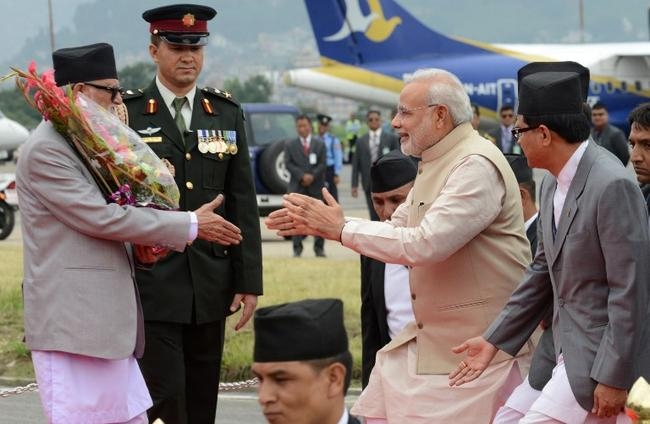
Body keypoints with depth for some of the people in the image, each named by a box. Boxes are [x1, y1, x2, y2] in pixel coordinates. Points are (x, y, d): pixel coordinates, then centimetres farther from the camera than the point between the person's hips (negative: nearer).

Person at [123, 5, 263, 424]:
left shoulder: (227, 114, 9)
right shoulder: (127, 115, -2)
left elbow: (243, 204, 8)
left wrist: (249, 282, 3)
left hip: (211, 286, 4)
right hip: (151, 284, -4)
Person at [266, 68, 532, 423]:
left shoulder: (477, 167, -20)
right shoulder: (435, 164, 13)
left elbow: (425, 244, -28)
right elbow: (396, 230, 19)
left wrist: (342, 229, -19)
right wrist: (318, 226, 8)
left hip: (479, 341, -10)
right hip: (430, 336, 10)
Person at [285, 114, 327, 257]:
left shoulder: (320, 144, 11)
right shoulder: (290, 145, 9)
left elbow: (322, 164, 4)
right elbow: (289, 164, 0)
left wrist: (312, 176, -11)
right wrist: (302, 176, -13)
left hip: (316, 186, 1)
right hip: (297, 186, -1)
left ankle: (319, 248, 5)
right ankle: (297, 248, -1)